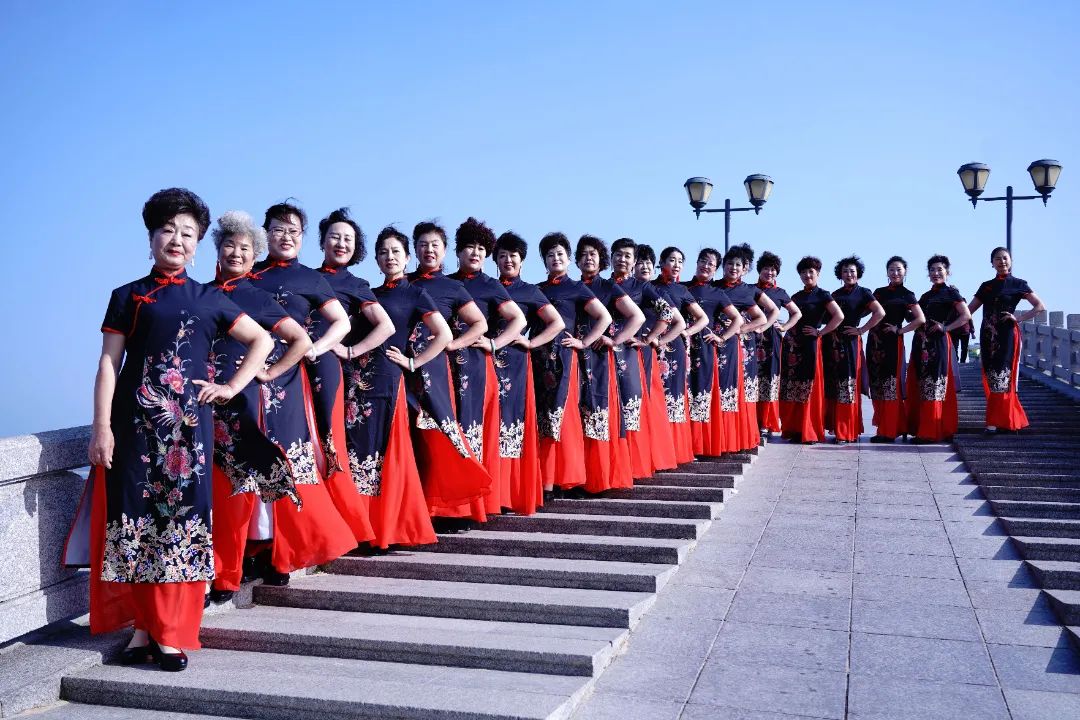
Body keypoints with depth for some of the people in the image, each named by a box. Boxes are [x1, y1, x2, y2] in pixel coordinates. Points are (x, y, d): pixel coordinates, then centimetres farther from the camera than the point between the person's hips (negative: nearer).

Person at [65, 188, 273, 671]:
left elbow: (262, 341, 15)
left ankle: (171, 634, 5)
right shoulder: (128, 297, 9)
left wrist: (232, 388, 4)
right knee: (135, 519, 0)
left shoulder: (208, 299, 12)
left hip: (188, 423, 1)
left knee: (183, 519, -1)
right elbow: (109, 362, 2)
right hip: (134, 422, -1)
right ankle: (143, 626, 10)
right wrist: (102, 426, -6)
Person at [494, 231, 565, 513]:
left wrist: (530, 343, -6)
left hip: (515, 365, -3)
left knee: (511, 421, -5)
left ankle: (516, 493, 1)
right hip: (488, 363, 3)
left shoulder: (529, 291, 6)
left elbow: (557, 323, 1)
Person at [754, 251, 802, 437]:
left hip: (771, 340, 0)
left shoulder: (780, 293, 11)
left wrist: (784, 327, 8)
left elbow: (797, 313, 20)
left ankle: (767, 424, 0)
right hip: (753, 339, 0)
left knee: (769, 380, -3)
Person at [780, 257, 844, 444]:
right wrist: (785, 328, 4)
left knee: (808, 388, -4)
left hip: (809, 345, -6)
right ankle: (793, 430, 10)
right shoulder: (796, 296, 17)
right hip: (791, 345, 6)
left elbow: (839, 316, -11)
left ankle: (808, 432, 2)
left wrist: (820, 332, -10)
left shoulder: (822, 295, -1)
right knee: (790, 387, 3)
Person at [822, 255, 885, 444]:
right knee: (833, 386, 4)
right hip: (832, 343, 5)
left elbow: (880, 313, -11)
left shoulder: (863, 293, 1)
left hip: (851, 343, -5)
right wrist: (829, 333, -1)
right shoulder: (835, 294, 16)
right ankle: (837, 428, 11)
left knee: (849, 385, -3)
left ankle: (848, 432, 2)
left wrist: (862, 330, -10)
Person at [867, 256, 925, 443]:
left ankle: (889, 431, 1)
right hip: (874, 341, 5)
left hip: (893, 343, -5)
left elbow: (920, 319, -7)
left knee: (890, 383, -3)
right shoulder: (879, 292, 14)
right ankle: (882, 426, 13)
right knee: (876, 383, 5)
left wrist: (900, 330, -7)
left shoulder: (906, 295, 2)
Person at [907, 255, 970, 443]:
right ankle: (921, 430, 13)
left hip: (938, 344, -7)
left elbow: (966, 316, -9)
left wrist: (945, 328, -11)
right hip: (921, 344, 7)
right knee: (920, 387, 6)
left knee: (935, 387, -6)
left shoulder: (950, 292, 0)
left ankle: (932, 432, -4)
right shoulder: (926, 295, 19)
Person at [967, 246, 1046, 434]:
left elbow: (1040, 307, 0)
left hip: (1007, 335, -5)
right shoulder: (986, 286, 15)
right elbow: (968, 310, 12)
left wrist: (1018, 318, -9)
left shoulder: (1018, 284, 3)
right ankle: (1004, 419, 14)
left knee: (1002, 377, -7)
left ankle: (995, 422, -7)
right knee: (991, 378, 4)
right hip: (988, 336, 5)